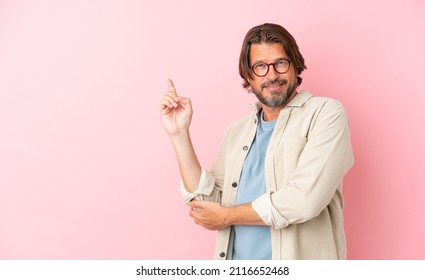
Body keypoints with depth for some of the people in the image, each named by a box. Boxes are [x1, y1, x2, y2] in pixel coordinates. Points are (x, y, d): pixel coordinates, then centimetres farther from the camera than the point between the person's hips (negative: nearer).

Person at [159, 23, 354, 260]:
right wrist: (180, 134, -2)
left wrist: (227, 215, -8)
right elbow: (210, 204, 1)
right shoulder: (236, 132, 8)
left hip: (298, 267, -4)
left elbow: (304, 199, -19)